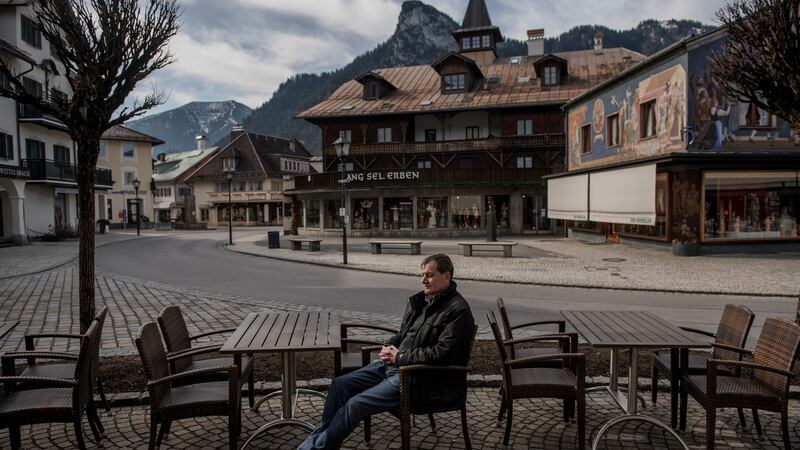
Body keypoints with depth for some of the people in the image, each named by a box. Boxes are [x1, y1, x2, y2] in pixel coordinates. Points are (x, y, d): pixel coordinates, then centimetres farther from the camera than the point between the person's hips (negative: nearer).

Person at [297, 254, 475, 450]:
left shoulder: (458, 310, -14)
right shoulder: (421, 299, 11)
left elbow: (442, 354, -21)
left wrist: (399, 357, -15)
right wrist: (389, 346, 0)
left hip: (423, 379, -9)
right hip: (396, 364, 9)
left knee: (356, 404, -18)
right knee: (340, 384, -1)